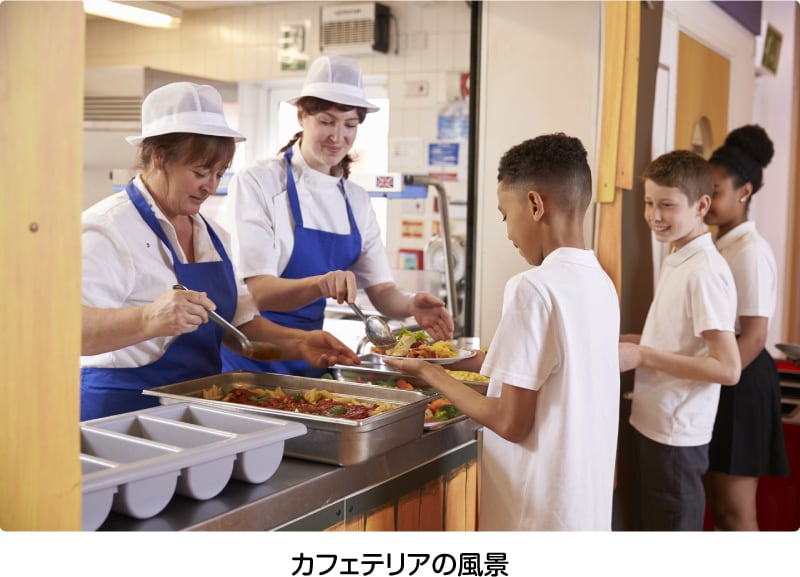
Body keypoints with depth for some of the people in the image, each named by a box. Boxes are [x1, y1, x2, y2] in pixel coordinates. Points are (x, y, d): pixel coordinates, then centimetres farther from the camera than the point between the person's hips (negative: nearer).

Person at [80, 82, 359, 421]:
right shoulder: (107, 229, -13)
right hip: (123, 411, -6)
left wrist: (296, 343, 1)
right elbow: (74, 328, -25)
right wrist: (148, 320, -40)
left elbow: (238, 323, 17)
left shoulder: (210, 233, 13)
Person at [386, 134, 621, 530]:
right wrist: (482, 361, 18)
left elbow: (511, 422, -18)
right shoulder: (602, 284, 4)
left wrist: (431, 373, -6)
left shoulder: (534, 288, -20)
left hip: (535, 518, -7)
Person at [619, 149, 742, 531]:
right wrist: (627, 341, 3)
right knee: (652, 531, 20)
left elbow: (727, 369, -23)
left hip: (677, 435, -8)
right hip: (653, 425, 9)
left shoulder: (706, 271, -20)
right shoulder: (677, 260, 7)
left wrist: (642, 356, -21)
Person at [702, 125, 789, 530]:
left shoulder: (751, 252, -17)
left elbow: (752, 338, -23)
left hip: (739, 381, -9)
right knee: (717, 504, 17)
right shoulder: (717, 245, 11)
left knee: (735, 511, 0)